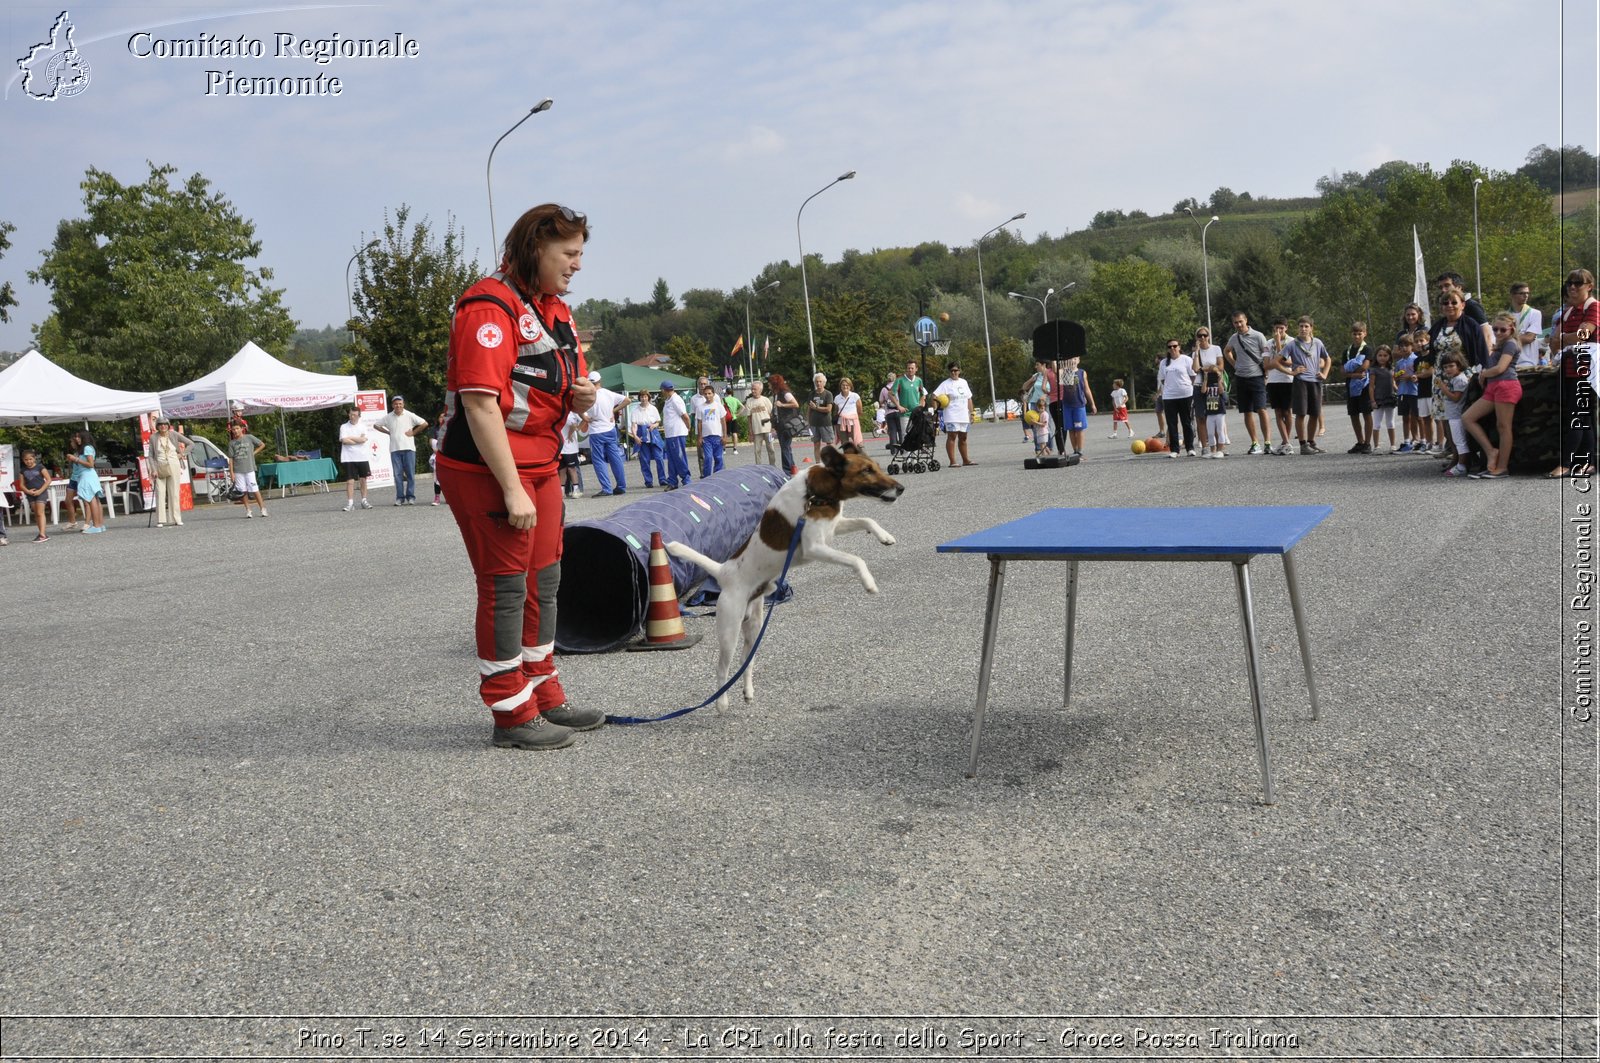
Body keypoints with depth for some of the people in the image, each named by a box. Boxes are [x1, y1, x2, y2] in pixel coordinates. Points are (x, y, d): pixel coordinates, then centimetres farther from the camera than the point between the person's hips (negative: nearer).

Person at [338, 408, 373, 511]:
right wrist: (358, 441, -7)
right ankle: (350, 503, -4)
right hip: (349, 458, -2)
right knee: (350, 480, -5)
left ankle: (364, 501, 17)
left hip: (362, 457, 2)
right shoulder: (344, 427, 3)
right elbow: (344, 440, -11)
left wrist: (350, 438, -6)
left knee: (363, 479, 8)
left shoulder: (362, 427, 7)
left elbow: (363, 439, -8)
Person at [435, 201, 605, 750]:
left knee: (543, 582, 16)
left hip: (541, 465, 10)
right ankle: (512, 716, 8)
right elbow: (480, 403, -23)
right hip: (488, 471, -10)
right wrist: (512, 490, -25)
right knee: (506, 588, -3)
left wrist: (584, 396, -3)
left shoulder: (556, 310, 14)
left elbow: (563, 390, 23)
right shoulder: (490, 307, -17)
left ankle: (545, 698, 29)